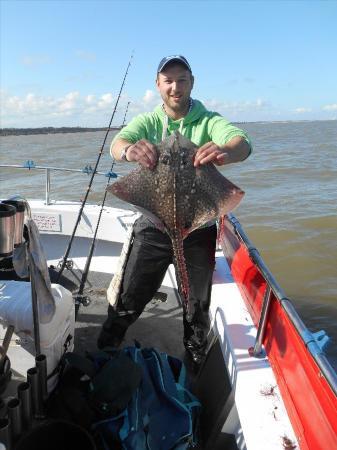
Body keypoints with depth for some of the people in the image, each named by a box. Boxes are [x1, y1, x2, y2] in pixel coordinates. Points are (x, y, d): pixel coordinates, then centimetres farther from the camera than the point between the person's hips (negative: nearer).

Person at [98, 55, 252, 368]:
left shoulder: (209, 121, -2)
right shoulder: (148, 121, 3)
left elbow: (243, 144, -22)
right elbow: (117, 143, -17)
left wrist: (226, 151, -47)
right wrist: (129, 150, -42)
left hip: (198, 228, 0)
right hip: (153, 225, 0)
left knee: (198, 305, 15)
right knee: (128, 299, 5)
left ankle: (196, 364, 42)